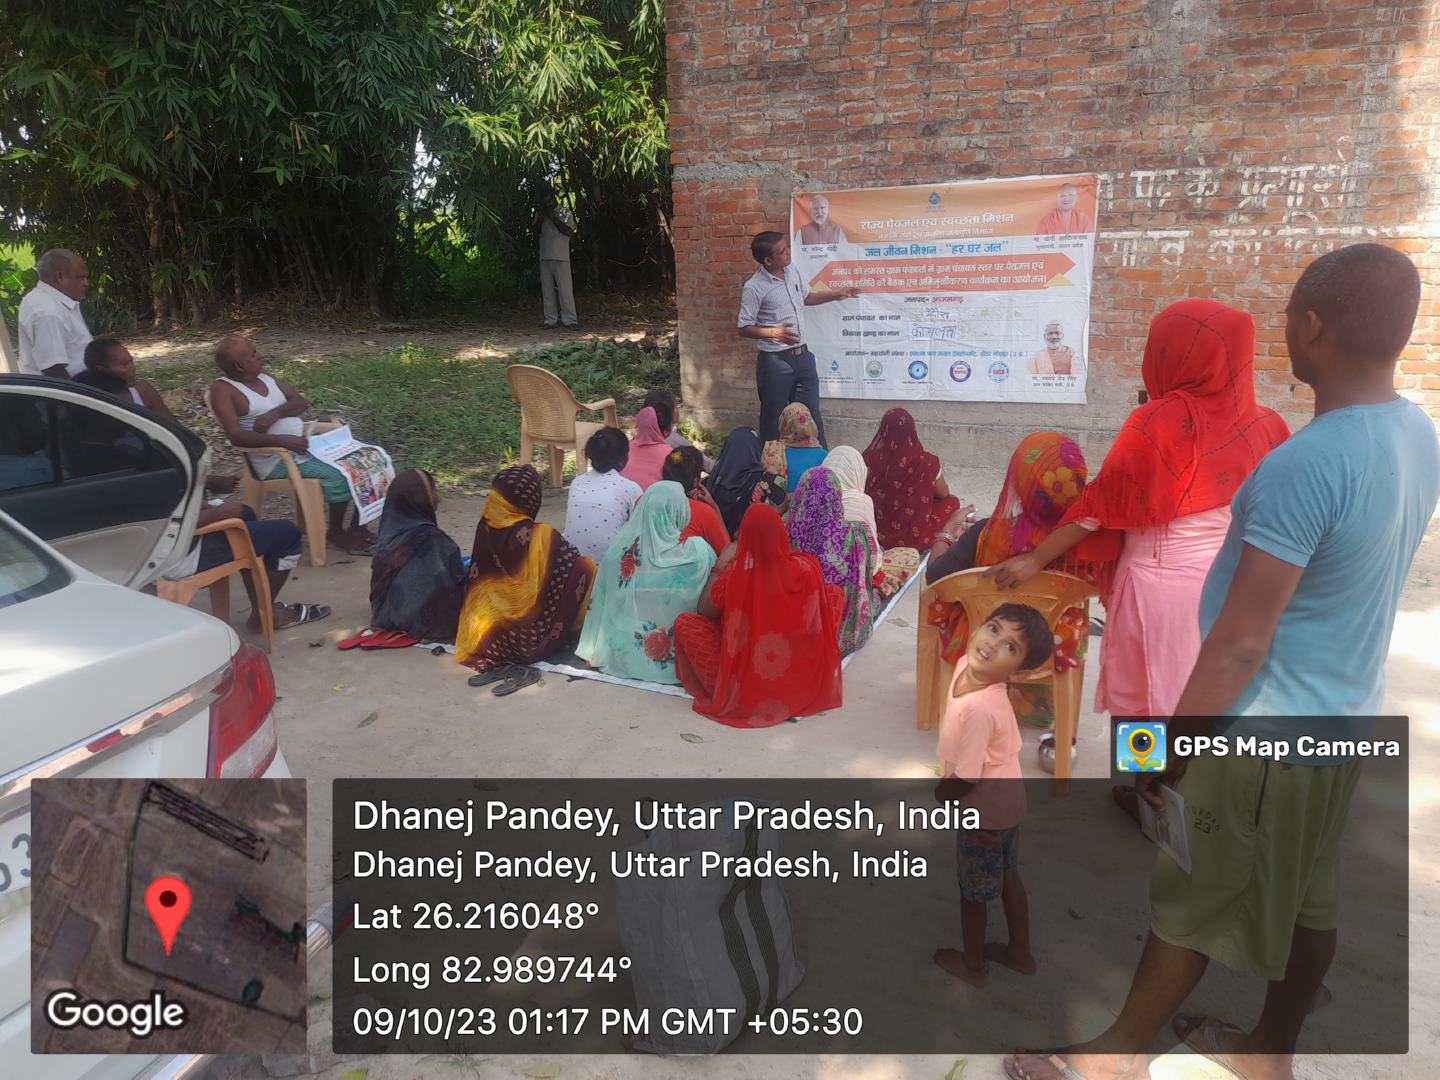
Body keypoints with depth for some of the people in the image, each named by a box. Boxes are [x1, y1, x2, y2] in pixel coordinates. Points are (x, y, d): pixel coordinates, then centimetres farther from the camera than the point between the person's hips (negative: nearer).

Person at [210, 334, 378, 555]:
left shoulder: (266, 377, 13)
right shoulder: (223, 389, -9)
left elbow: (301, 402, 7)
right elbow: (235, 436, -20)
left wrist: (275, 413, -14)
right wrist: (283, 440, -30)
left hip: (305, 442, 8)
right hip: (276, 459, -7)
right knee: (338, 475, -26)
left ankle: (359, 527, 0)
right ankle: (336, 532, -3)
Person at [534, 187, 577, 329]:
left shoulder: (565, 213, 1)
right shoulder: (540, 213, 14)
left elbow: (569, 231, -12)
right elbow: (534, 230, 10)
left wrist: (553, 217, -11)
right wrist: (540, 219, -6)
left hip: (561, 258, -4)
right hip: (545, 257, 4)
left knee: (565, 289, -7)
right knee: (547, 290, 3)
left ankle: (569, 319, -4)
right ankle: (551, 320, 5)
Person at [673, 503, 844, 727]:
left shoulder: (735, 574, -20)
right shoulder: (806, 567, -14)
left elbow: (705, 612, -4)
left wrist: (720, 565, 1)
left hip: (743, 687, -1)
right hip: (803, 682, 1)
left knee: (684, 622, 12)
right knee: (835, 593, 18)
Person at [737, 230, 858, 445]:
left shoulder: (792, 271, 6)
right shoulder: (754, 287, -16)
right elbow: (744, 329, -15)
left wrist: (835, 295, 16)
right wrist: (774, 333, -29)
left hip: (802, 355, 7)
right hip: (775, 361, -7)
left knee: (812, 414, 13)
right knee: (774, 419, 4)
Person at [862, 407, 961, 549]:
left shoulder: (870, 460, -13)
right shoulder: (926, 462, -17)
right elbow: (944, 494, 3)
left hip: (878, 536, 3)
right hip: (916, 537, -3)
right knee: (952, 502, 21)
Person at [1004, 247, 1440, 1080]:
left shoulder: (1303, 465, -29)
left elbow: (1240, 645, -26)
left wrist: (1169, 752, -15)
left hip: (1265, 732, -8)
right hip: (1346, 717, 8)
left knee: (1191, 902, 9)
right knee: (1313, 897, 21)